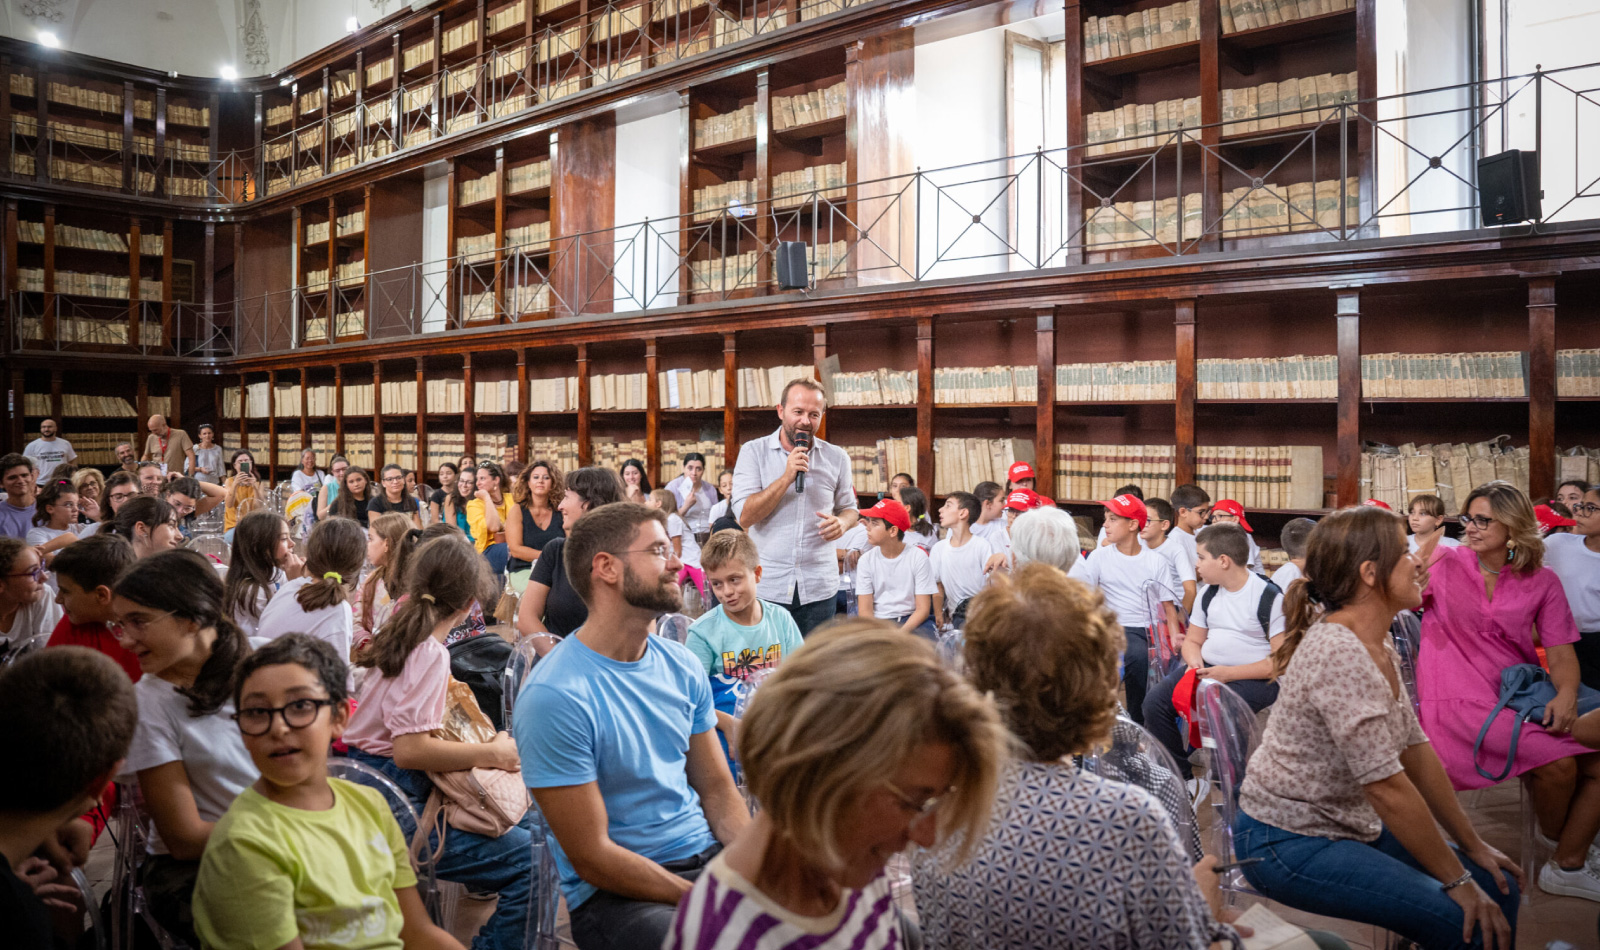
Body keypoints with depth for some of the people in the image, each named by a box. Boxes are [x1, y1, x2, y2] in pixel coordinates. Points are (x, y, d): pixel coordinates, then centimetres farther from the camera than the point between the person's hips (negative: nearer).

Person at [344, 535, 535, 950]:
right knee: (533, 862, -19)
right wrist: (493, 753, -16)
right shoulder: (430, 653, -16)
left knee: (529, 823, 10)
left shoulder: (402, 633, 12)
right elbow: (410, 749, -24)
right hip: (394, 803, -10)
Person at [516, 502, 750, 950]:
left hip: (708, 854, 6)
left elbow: (716, 788, 10)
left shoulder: (681, 665, 5)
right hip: (614, 894, -6)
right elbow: (592, 858, -15)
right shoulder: (555, 697, -17)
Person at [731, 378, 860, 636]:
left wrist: (842, 522, -7)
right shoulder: (753, 452, -1)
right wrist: (787, 477, -17)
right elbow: (744, 517, -9)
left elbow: (849, 507, 17)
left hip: (819, 588, 2)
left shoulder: (836, 458, 7)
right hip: (766, 586, -2)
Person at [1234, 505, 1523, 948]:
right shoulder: (1339, 653, -26)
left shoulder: (1380, 647, 5)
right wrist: (1456, 880, -16)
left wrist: (1472, 845, 11)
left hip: (1351, 824, 10)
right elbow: (1387, 785, -25)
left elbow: (1416, 749, 10)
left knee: (1498, 886, 6)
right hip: (1288, 841, -10)